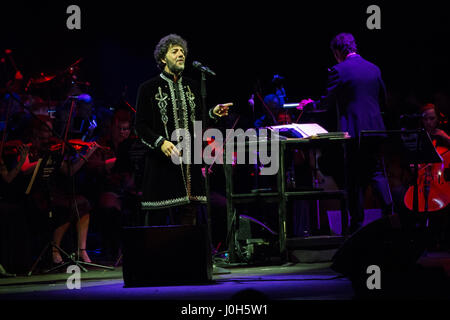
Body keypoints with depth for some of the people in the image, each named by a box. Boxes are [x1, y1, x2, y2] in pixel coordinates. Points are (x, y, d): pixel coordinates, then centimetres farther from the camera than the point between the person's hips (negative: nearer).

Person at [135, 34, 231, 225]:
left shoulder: (191, 87, 16)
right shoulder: (149, 88, 1)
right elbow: (141, 126, -3)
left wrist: (213, 114, 0)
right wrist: (160, 142, -19)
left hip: (190, 163, 4)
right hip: (162, 163, -4)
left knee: (189, 220, 2)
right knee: (158, 219, -3)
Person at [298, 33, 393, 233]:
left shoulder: (339, 71, -9)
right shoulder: (374, 69, 9)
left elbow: (328, 101, -6)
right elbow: (383, 101, 15)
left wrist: (310, 105, 13)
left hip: (352, 131, -5)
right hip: (375, 130, 5)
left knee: (355, 179, 2)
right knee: (377, 174, 11)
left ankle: (357, 224, 6)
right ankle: (389, 215, 1)